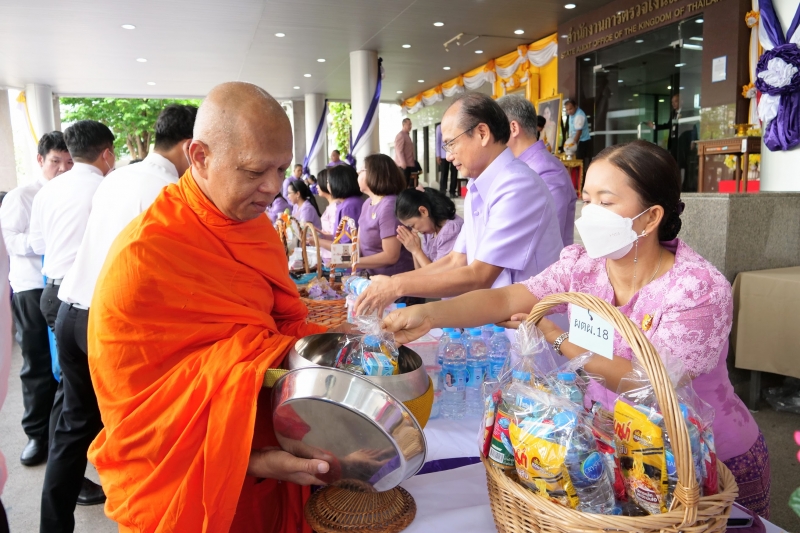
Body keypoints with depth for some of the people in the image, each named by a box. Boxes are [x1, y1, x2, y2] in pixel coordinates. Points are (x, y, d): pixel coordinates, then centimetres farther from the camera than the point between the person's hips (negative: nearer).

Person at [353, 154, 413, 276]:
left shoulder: (389, 206, -21)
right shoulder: (368, 203, 6)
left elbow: (391, 256, -23)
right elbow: (360, 242, 9)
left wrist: (353, 263, -19)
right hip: (374, 276, 7)